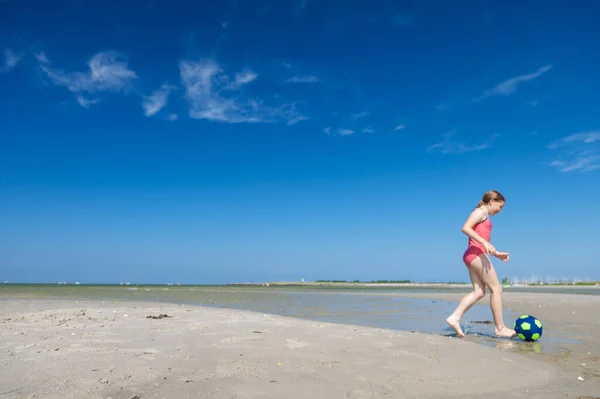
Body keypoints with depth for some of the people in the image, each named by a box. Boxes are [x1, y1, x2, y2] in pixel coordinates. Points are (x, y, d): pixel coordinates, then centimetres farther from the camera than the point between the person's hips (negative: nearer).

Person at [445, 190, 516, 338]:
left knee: (479, 292, 1)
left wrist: (497, 253, 24)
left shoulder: (484, 216, 26)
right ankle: (500, 327, 0)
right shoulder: (480, 212, -2)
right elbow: (465, 228, -20)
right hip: (476, 253, -10)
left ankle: (454, 317, -8)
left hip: (473, 255, 10)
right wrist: (485, 242, -26)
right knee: (496, 288, -5)